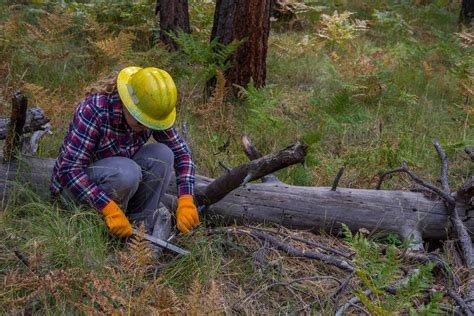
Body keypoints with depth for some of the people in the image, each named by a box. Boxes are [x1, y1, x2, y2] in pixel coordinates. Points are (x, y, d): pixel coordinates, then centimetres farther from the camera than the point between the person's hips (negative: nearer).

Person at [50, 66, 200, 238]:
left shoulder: (151, 112, -13)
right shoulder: (95, 109, -29)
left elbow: (181, 152, -7)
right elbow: (69, 169, -32)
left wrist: (185, 200, -23)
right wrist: (109, 208, -40)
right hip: (73, 185, -5)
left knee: (163, 154, -19)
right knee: (126, 172, -35)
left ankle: (141, 224, -12)